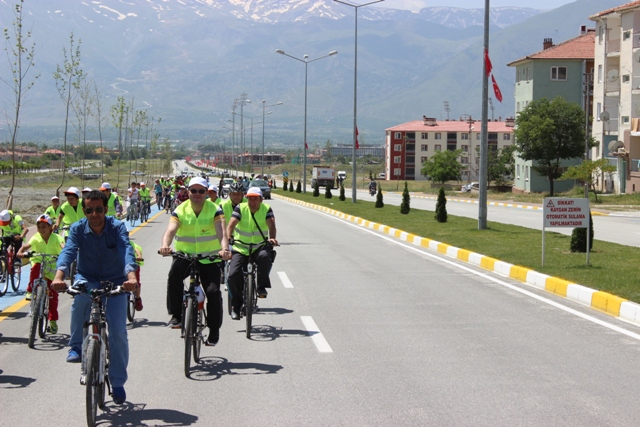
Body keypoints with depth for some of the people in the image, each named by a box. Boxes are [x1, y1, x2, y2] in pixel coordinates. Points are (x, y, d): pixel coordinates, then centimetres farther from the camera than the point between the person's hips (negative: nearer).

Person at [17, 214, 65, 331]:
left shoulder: (56, 238, -12)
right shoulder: (36, 238, -8)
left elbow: (63, 246, -29)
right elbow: (27, 246, -23)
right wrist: (20, 252, -44)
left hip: (52, 269, -1)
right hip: (39, 263, 1)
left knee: (53, 294, -2)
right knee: (35, 267, -36)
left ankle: (53, 320, 11)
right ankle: (30, 291, -21)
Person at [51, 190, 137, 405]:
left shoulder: (117, 227, -16)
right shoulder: (78, 229, -11)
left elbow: (127, 250, -32)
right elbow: (68, 251, -27)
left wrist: (131, 276, -52)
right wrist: (59, 276, -47)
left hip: (115, 282, 0)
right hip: (88, 279, 1)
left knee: (118, 332, -13)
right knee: (80, 292, -37)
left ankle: (118, 383, 4)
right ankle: (76, 347, -20)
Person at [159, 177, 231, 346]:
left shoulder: (214, 210, -6)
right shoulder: (180, 211, -4)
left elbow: (221, 232, -23)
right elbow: (170, 230, -20)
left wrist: (225, 249, -44)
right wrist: (165, 245, -43)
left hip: (210, 258, 0)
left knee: (213, 292, -13)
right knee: (174, 275, -31)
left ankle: (214, 331, 7)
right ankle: (176, 315, -19)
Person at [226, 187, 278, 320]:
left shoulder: (266, 209, -4)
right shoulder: (240, 208, -5)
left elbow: (271, 225, -21)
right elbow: (231, 224, -17)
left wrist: (272, 238, -42)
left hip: (260, 247, 0)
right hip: (240, 248, 1)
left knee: (264, 256, -36)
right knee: (233, 274, -17)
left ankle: (262, 287, -17)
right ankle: (236, 306, 1)